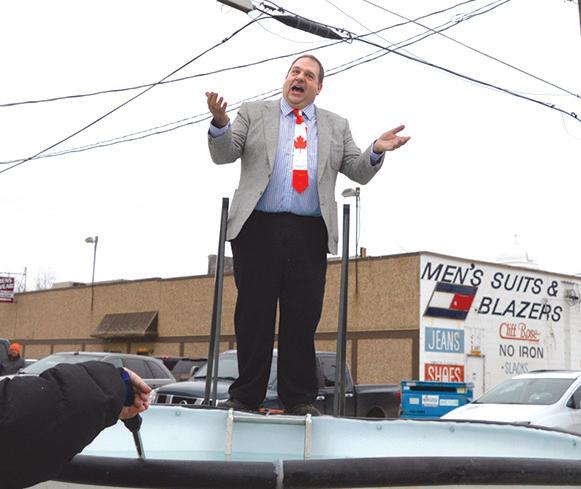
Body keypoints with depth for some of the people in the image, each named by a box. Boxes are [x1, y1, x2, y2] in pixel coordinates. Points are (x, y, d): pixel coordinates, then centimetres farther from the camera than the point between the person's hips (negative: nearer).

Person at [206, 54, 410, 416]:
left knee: (303, 319, 1)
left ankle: (300, 398, 10)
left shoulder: (336, 126, 19)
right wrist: (220, 123, -16)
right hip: (258, 229, -1)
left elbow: (359, 173, 14)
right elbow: (224, 155, 5)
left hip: (310, 235, 1)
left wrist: (377, 151, -7)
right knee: (253, 315, 1)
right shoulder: (254, 114, 14)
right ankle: (246, 395, 10)